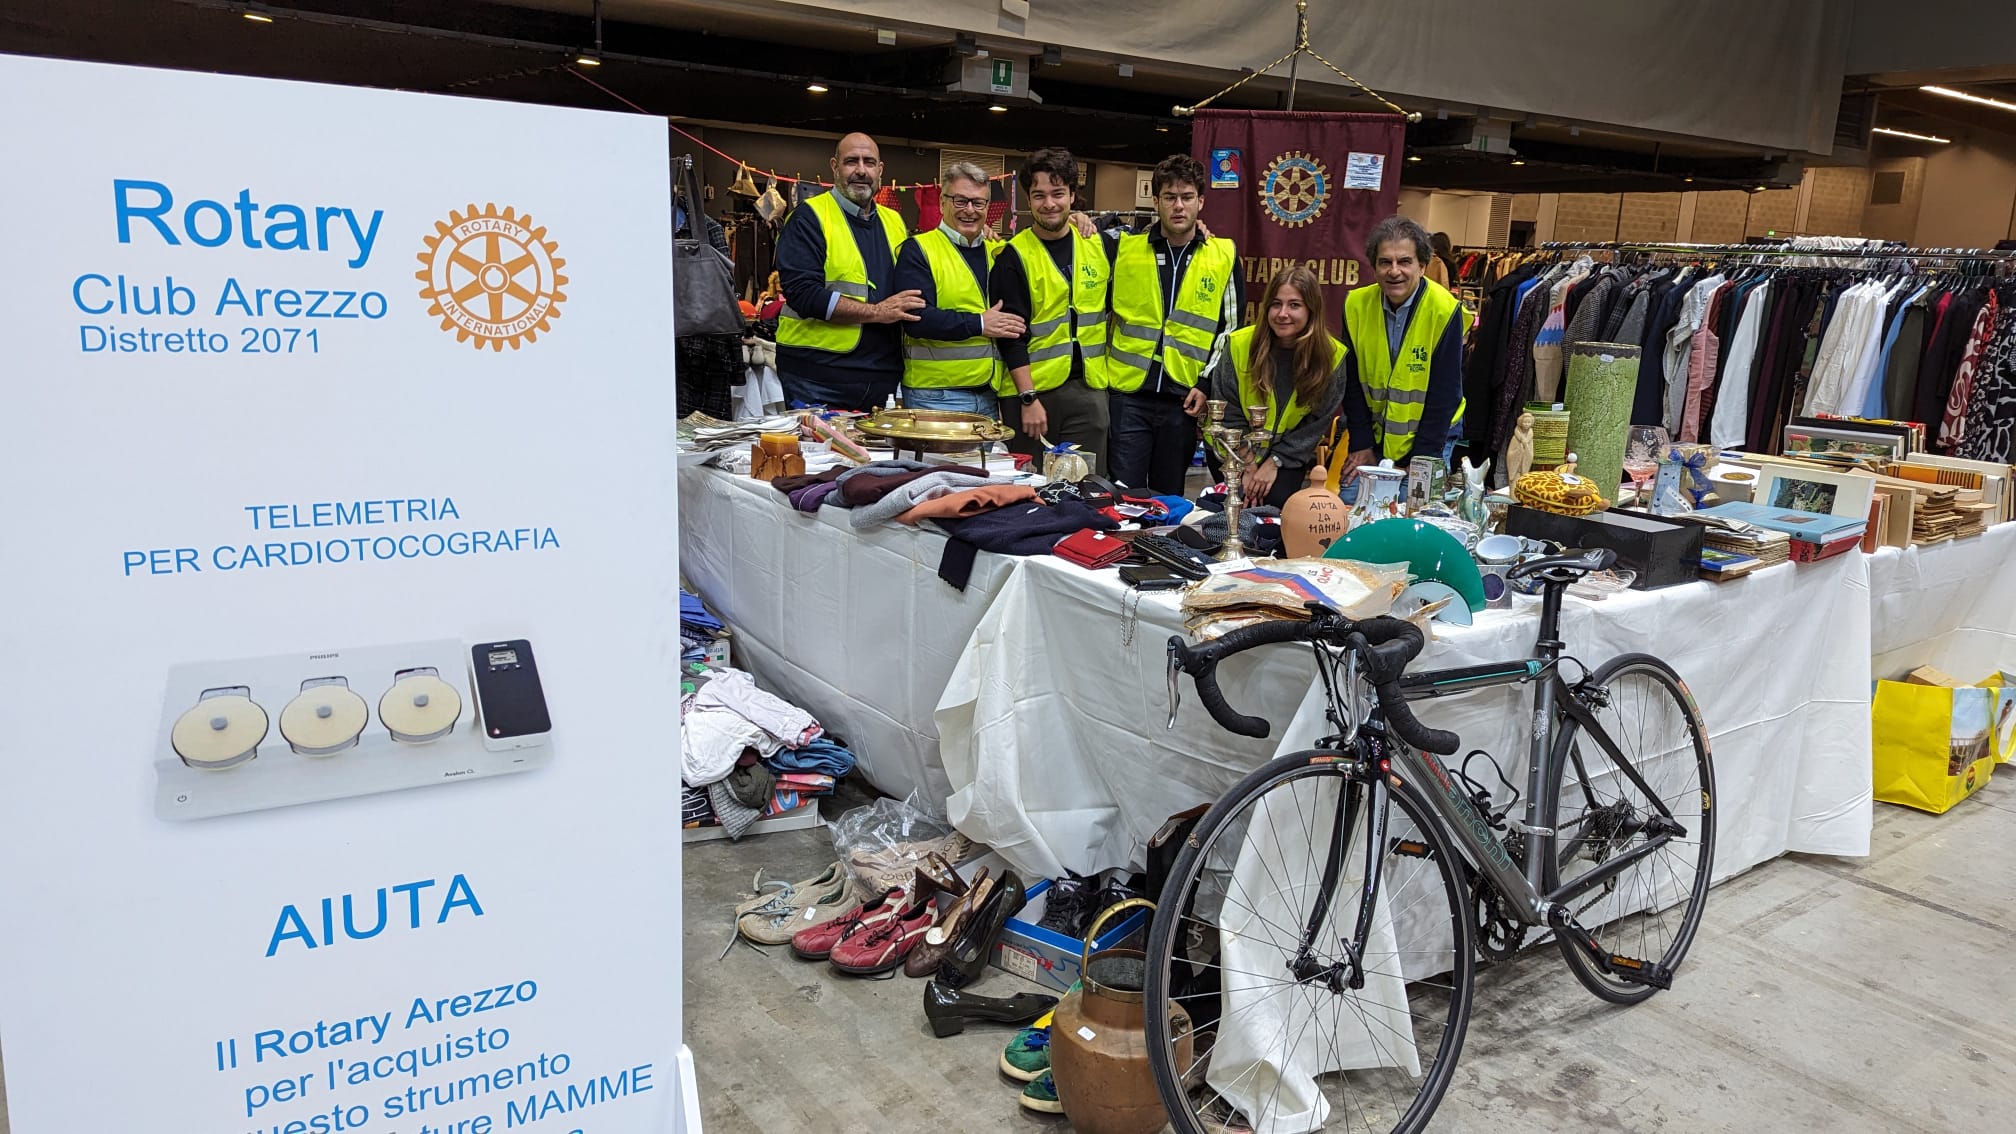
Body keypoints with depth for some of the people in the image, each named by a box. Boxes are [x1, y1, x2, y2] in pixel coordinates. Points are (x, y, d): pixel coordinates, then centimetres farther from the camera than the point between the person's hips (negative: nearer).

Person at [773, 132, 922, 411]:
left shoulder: (894, 222, 16)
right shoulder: (809, 218, -3)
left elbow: (910, 291, 25)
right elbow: (802, 294, -14)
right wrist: (876, 312, -15)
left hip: (882, 381, 6)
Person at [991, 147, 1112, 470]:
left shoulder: (1099, 246, 8)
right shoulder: (1014, 255, -4)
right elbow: (1012, 334, -9)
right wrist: (1028, 397, -15)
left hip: (1087, 387, 4)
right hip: (1030, 387, -3)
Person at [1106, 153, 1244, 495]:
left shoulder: (1224, 256, 5)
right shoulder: (1123, 249, 3)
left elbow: (1231, 328, 7)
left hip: (1184, 398, 1)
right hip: (1128, 394, -1)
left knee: (1169, 498, 10)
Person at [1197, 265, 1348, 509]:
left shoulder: (1332, 356, -14)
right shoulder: (1239, 344, -16)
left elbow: (1317, 423, -7)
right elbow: (1226, 410, -9)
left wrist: (1276, 461, -13)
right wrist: (1247, 466, -13)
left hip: (1289, 453, 1)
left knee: (1278, 499, -20)